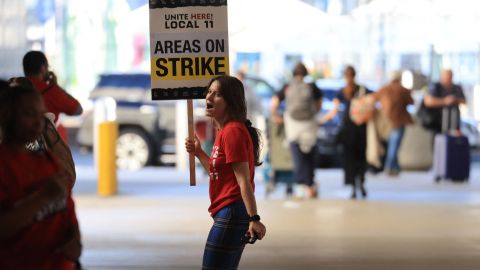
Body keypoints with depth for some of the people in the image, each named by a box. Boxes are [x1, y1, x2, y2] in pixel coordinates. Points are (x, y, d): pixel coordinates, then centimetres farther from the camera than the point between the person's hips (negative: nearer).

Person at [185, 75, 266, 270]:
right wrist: (198, 153, 10)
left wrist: (254, 219, -25)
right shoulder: (225, 130, 15)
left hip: (232, 213, -11)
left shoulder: (232, 131, -16)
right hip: (227, 213, 11)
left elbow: (243, 180, -21)